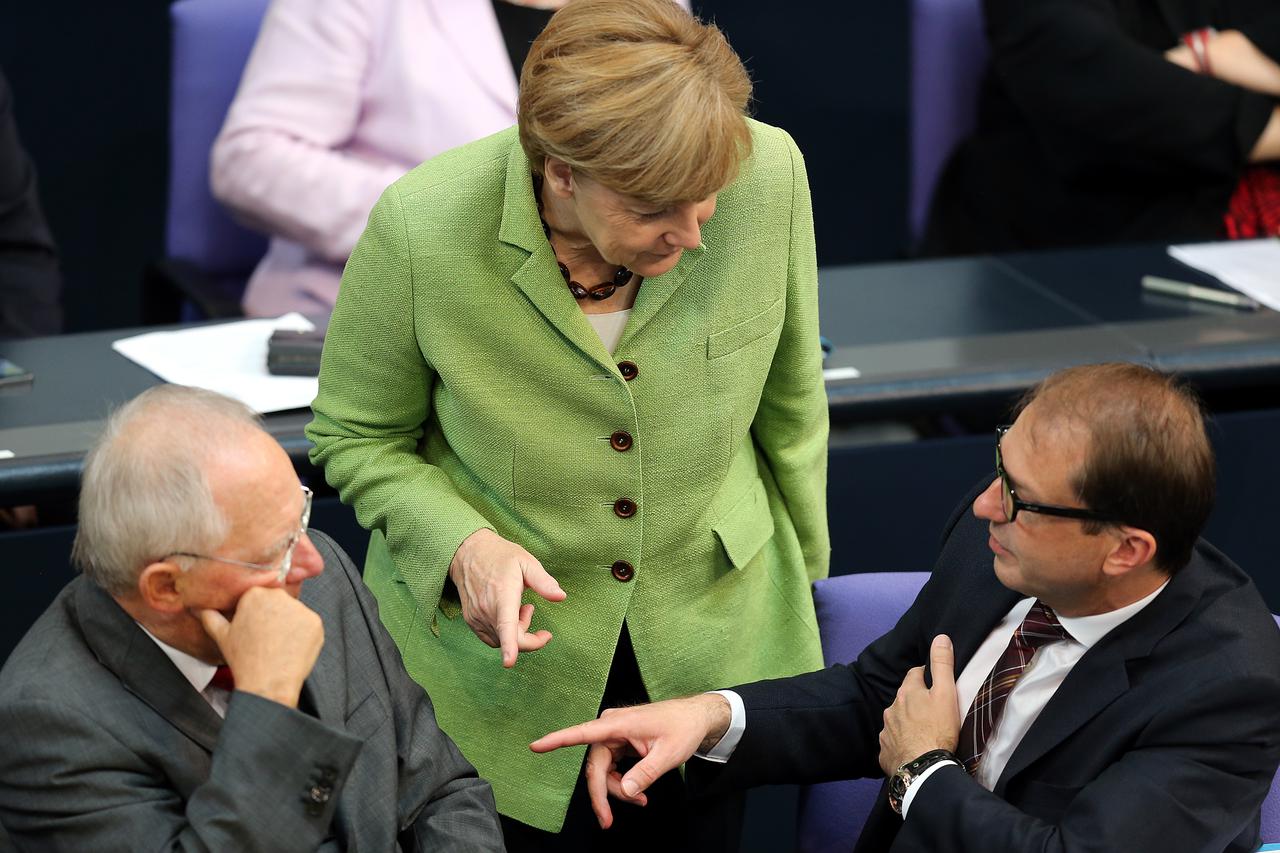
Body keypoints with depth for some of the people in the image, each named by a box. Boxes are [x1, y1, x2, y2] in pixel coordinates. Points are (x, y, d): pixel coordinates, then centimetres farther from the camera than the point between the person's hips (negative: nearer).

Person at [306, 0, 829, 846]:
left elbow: (788, 401, 0)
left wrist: (800, 578, 12)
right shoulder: (421, 228, -25)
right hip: (500, 654, -2)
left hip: (712, 646, 2)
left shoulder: (767, 174, -19)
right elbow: (356, 437, -7)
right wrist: (462, 545, -24)